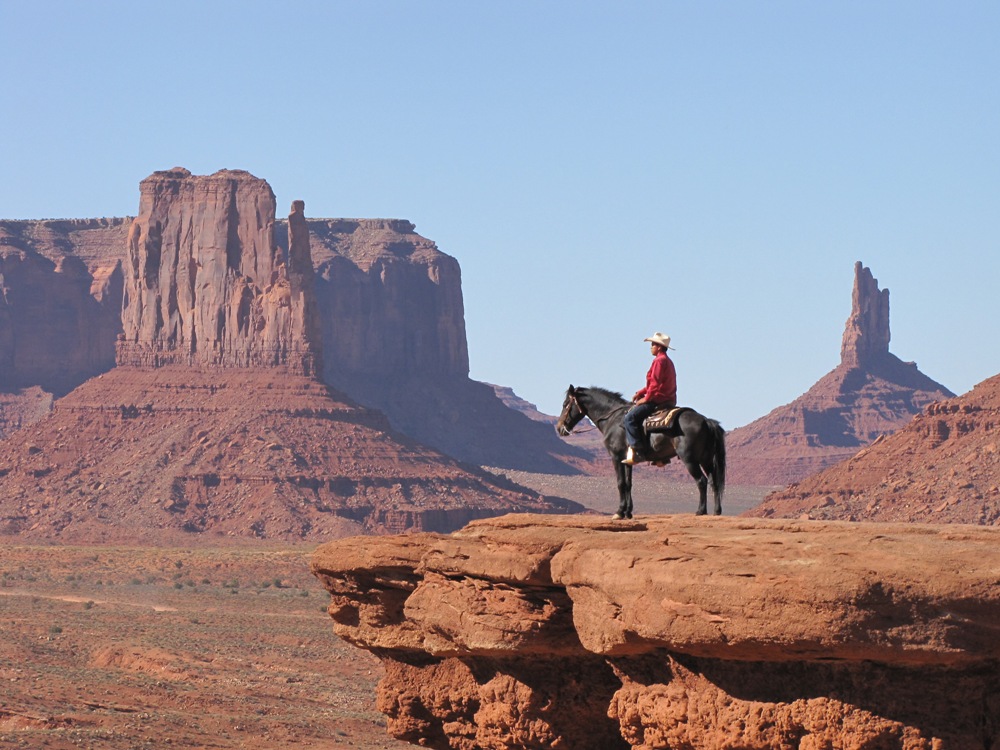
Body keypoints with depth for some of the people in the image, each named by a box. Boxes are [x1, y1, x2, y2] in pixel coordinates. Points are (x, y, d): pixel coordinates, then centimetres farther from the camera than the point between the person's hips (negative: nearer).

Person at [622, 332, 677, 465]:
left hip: (658, 400, -11)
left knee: (630, 417, -15)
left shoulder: (659, 361, -13)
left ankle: (638, 451, -22)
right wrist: (640, 393, 16)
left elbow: (655, 384, -20)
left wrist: (646, 399, -12)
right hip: (669, 401, 11)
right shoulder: (667, 361, 20)